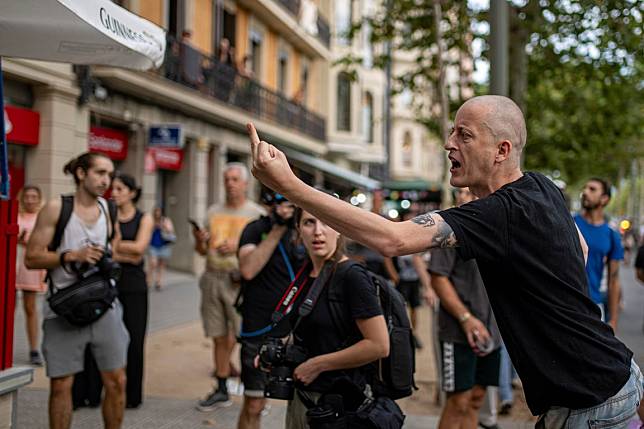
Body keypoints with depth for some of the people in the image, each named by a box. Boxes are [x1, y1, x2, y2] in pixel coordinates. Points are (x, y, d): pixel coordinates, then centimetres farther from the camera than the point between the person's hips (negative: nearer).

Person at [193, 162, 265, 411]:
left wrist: (239, 246, -19)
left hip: (240, 281, -4)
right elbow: (203, 251, 18)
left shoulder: (256, 214, 1)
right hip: (213, 279, 4)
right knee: (220, 338, 10)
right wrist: (199, 240, -4)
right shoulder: (213, 212, 14)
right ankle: (221, 391, 20)